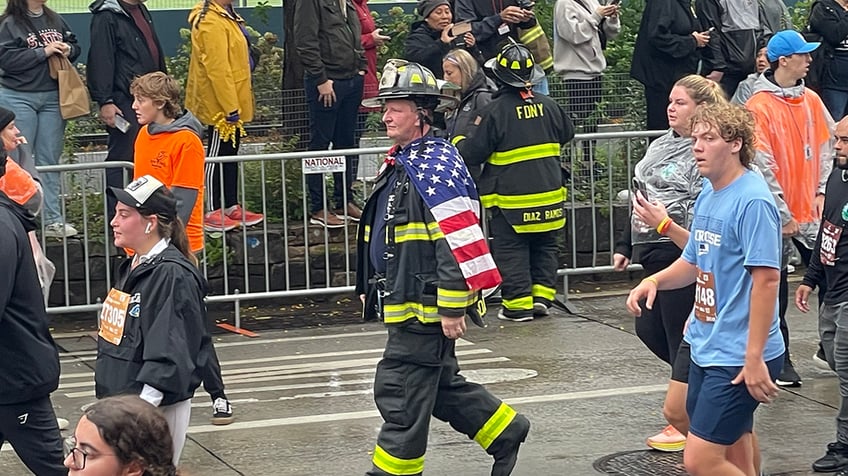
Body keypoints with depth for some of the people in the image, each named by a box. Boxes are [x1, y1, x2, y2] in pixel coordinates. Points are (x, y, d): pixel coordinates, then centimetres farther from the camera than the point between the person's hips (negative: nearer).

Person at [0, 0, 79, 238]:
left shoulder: (56, 21, 8)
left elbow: (74, 46, 20)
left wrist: (68, 50, -4)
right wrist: (43, 52, -17)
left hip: (52, 99, 5)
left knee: (50, 160, 6)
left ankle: (53, 219, 8)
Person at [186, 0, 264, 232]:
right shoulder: (211, 22, -22)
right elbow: (217, 68, -24)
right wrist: (230, 107, -23)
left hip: (232, 103, 10)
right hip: (221, 107, -10)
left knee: (230, 155, 15)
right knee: (218, 156, -2)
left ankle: (231, 207, 24)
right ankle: (212, 212, 5)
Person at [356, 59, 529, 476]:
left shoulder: (436, 166, -17)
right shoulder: (399, 164, 15)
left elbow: (459, 243, -22)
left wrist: (452, 308, -23)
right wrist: (370, 286, 27)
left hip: (425, 306, -10)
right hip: (404, 302, 10)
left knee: (399, 390, -6)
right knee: (441, 385, 18)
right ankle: (504, 433, 31)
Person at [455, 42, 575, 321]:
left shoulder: (496, 111, -17)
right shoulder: (548, 105, -1)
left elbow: (471, 154, -13)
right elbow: (567, 134, 18)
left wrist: (458, 141, 8)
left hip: (511, 196, -5)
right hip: (549, 194, 5)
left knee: (511, 251, 3)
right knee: (544, 246, 17)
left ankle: (518, 304, 2)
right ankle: (542, 295, 13)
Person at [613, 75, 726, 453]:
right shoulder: (660, 146, 13)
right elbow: (640, 199, 20)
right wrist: (626, 245, 22)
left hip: (682, 255, -10)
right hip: (654, 256, 10)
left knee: (681, 336, 0)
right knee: (649, 329, 17)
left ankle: (684, 424, 12)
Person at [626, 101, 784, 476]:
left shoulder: (753, 201, -16)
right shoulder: (708, 195, 11)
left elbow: (766, 279, -20)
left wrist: (755, 358, -23)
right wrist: (654, 281, 3)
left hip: (739, 358, -9)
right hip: (706, 348, 9)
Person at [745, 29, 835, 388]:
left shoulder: (811, 100, 6)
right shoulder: (759, 107, -12)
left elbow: (826, 146, 11)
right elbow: (761, 165, -14)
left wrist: (823, 191, -1)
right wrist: (782, 213, -15)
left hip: (811, 210, 5)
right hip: (777, 215, -5)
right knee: (776, 289, 4)